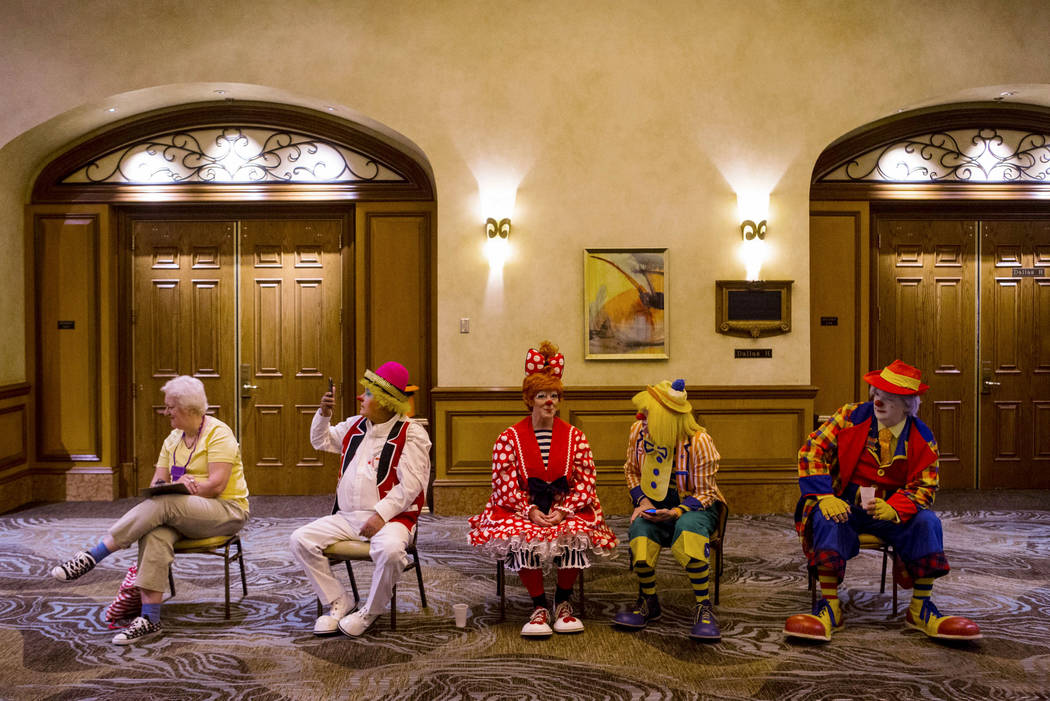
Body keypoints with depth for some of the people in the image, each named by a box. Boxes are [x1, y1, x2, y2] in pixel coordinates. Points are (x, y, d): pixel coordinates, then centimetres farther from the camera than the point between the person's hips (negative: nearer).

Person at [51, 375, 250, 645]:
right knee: (156, 535, -29)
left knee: (162, 505, -32)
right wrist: (176, 483, -15)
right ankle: (149, 619, -34)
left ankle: (92, 556, -28)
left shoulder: (218, 433, -8)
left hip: (227, 511, -6)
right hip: (186, 516, 6)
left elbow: (216, 485, -16)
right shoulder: (173, 439, 16)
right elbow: (157, 481, 9)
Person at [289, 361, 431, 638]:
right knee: (300, 540, -10)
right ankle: (338, 603, 1)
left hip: (388, 517, -6)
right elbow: (320, 440, 32)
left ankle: (370, 612, -11)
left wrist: (380, 515, -24)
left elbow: (410, 485, -15)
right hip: (346, 517, 7)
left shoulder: (411, 434, -6)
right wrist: (324, 413, 13)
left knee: (390, 550, -38)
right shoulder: (355, 426, 15)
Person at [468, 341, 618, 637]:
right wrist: (530, 511, -17)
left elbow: (585, 482, 2)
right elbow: (505, 485, -3)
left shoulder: (575, 436, 7)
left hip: (567, 508, 1)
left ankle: (563, 602, -5)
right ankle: (539, 607, -13)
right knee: (524, 538, -32)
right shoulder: (509, 438, 2)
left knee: (578, 534, -29)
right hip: (522, 509, -1)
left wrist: (563, 511, -14)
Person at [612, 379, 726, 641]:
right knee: (640, 529, -32)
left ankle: (703, 607, -27)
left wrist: (675, 512, -28)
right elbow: (632, 471, 12)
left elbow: (703, 493, -11)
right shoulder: (638, 432, -4)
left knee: (688, 526, -39)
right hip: (655, 506, 3)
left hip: (695, 507, -3)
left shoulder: (699, 442, -17)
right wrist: (642, 501, -7)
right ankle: (648, 601, -10)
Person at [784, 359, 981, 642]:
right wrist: (825, 497, -22)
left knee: (927, 522, -26)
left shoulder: (922, 439, 2)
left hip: (891, 510, 1)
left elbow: (924, 488, -3)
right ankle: (830, 608, -30)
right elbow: (812, 450, -7)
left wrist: (893, 509, -26)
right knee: (827, 519, -34)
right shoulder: (851, 417, -2)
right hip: (845, 505, -1)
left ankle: (920, 610, -15)